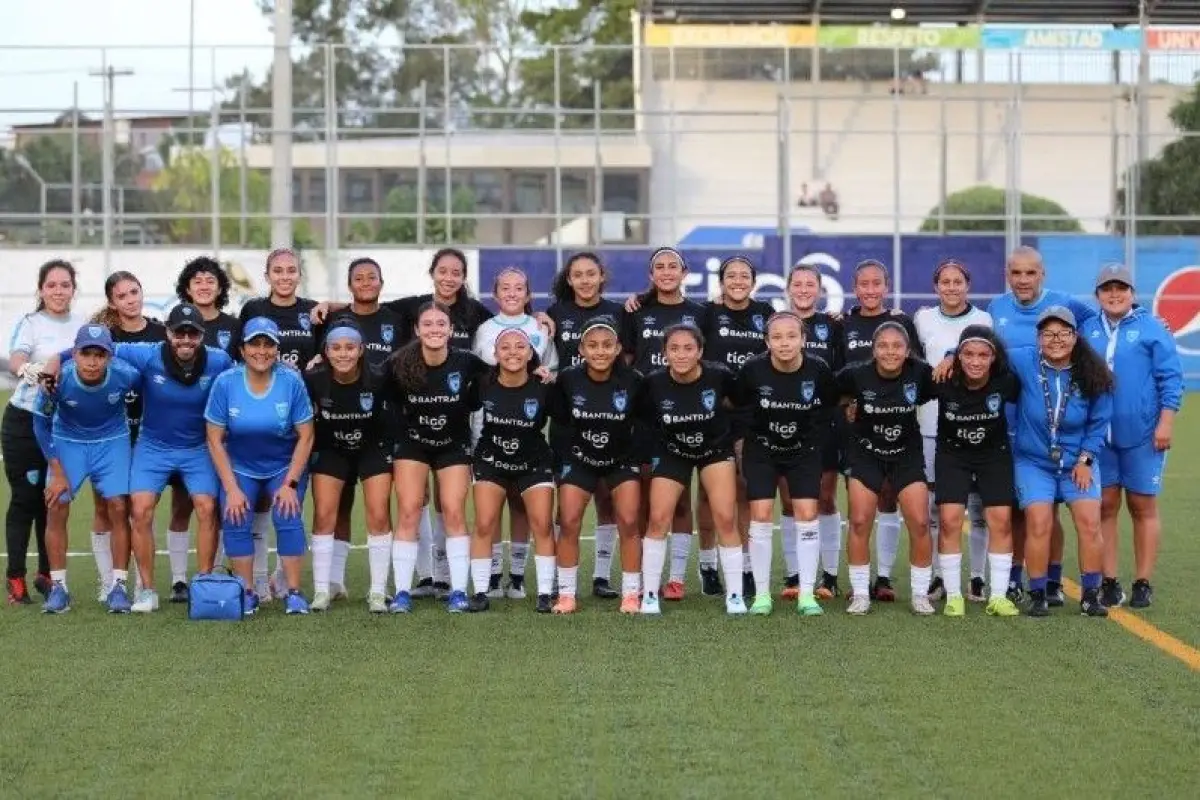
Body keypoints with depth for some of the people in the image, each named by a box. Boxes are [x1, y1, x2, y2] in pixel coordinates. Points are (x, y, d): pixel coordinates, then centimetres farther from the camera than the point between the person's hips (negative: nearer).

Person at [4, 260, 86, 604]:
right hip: (25, 422, -4)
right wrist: (24, 368, -47)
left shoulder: (83, 326, 5)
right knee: (24, 498, -2)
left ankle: (46, 574, 19)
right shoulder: (30, 323, -8)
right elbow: (15, 358, -27)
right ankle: (15, 577, 3)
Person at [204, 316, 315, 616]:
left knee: (288, 518, -19)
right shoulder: (226, 382, -16)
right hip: (239, 467, 1)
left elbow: (305, 436, -10)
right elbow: (215, 440, -10)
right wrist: (231, 488, -14)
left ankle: (294, 593, -10)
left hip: (285, 465, -1)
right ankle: (247, 592, -5)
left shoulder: (292, 381, -17)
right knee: (235, 521, -16)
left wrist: (290, 484, -15)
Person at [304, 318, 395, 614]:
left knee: (379, 516, -8)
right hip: (331, 450, 1)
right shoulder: (313, 380, -23)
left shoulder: (378, 378, -26)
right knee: (324, 516, -6)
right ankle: (321, 591, 2)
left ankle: (378, 592, 1)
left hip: (373, 448, -1)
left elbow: (396, 411, -7)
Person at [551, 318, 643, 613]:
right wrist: (561, 461, -2)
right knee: (569, 523, -7)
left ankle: (631, 594, 4)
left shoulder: (633, 380, -21)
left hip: (622, 459, -1)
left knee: (628, 523, -9)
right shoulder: (568, 379, -19)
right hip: (579, 459, 1)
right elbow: (559, 422, -4)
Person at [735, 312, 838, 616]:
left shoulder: (819, 371, -18)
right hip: (761, 450, 0)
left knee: (807, 514, -6)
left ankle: (807, 594, 2)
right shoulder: (753, 370, -20)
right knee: (761, 515, -5)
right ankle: (762, 594, 5)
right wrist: (749, 433, 3)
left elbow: (831, 406, 1)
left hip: (804, 451, 0)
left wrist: (818, 437, 4)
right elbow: (738, 405, -1)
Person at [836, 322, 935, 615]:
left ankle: (920, 594, 10)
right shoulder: (857, 374, -19)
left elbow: (927, 396, 4)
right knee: (859, 522, -6)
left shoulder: (920, 373, -18)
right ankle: (860, 594, 8)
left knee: (920, 524, -6)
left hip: (907, 455, 1)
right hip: (865, 453, -1)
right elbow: (836, 396, 2)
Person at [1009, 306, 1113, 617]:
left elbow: (1099, 422, 1)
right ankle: (1037, 595, 0)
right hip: (1033, 462, -1)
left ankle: (1091, 594, 4)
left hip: (1079, 463, 1)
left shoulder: (1092, 375, -7)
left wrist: (1085, 460, -5)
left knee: (1089, 522, -9)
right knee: (1038, 524, -13)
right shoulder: (1024, 362, -11)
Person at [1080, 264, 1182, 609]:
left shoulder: (1151, 328, -2)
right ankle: (1109, 582, 11)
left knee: (1143, 507, 4)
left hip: (1142, 434, -3)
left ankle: (1143, 583, 10)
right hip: (1097, 435, 3)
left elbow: (1170, 378, -4)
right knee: (1104, 506, 4)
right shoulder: (1087, 331, 8)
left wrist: (1166, 422, -11)